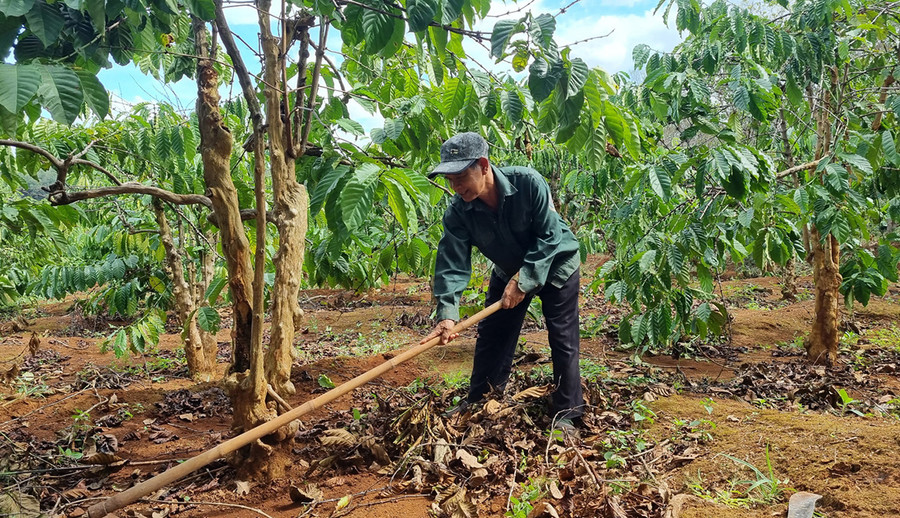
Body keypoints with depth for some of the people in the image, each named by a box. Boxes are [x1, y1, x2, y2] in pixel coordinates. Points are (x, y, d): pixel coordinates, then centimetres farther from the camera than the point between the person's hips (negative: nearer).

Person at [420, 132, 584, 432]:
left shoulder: (528, 183, -33)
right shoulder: (459, 211, -23)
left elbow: (550, 236, -29)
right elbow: (452, 262, -28)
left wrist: (523, 280, -33)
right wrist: (446, 312, -40)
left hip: (555, 264, -4)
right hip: (509, 271, 4)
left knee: (563, 339, -3)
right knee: (491, 336, 8)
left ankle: (566, 413, 10)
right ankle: (478, 402, 25)